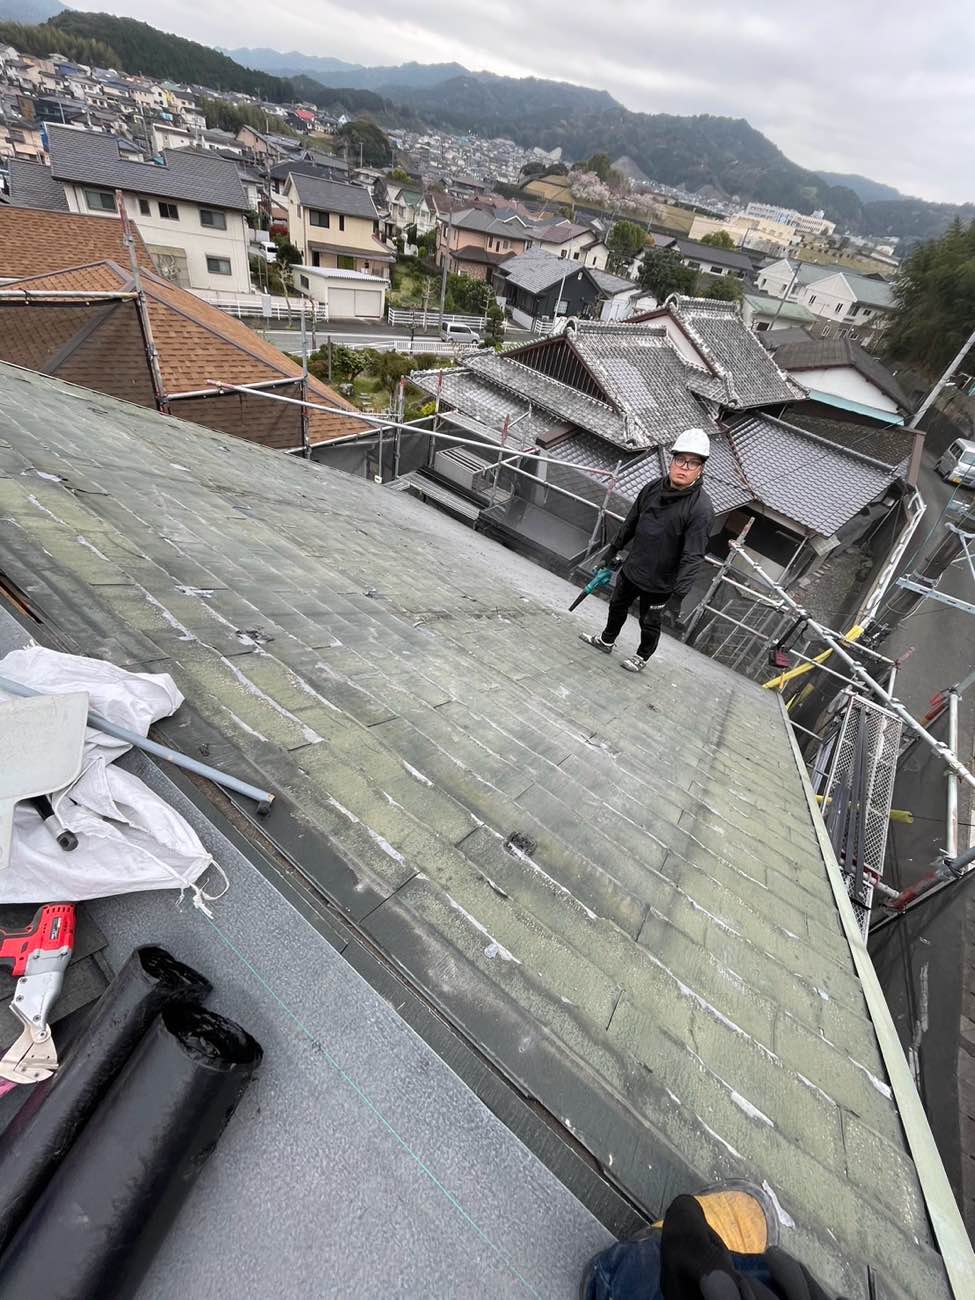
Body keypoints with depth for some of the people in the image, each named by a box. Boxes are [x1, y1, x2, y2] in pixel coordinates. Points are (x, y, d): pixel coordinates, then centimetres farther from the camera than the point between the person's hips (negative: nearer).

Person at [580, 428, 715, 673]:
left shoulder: (701, 508, -23)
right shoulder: (653, 488, -5)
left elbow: (693, 557, -26)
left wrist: (678, 594, -31)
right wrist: (615, 548, 19)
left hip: (659, 584, -5)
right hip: (631, 570, 6)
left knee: (649, 624, 14)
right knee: (617, 607, 24)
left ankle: (642, 657, 41)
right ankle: (606, 640, 49)